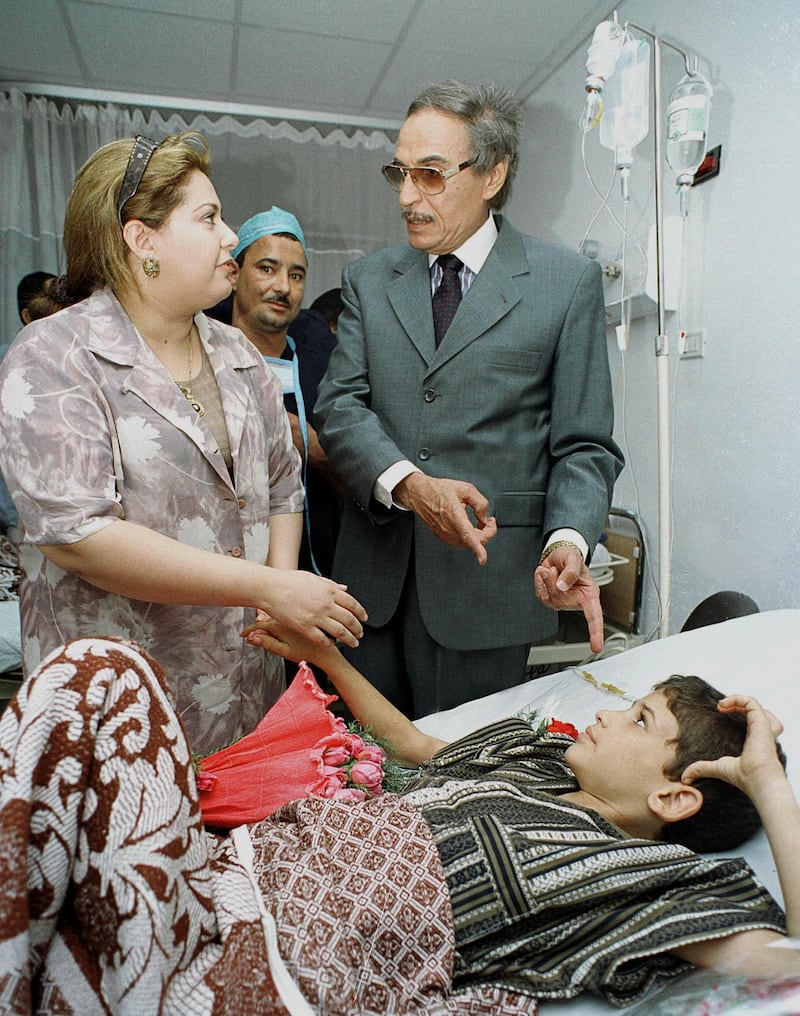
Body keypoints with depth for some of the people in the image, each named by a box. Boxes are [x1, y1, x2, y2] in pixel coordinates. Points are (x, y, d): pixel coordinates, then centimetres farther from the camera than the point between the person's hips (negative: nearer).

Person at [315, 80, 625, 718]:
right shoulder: (367, 280, 10)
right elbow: (340, 404, 0)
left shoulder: (568, 282, 1)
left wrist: (568, 540, -19)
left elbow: (584, 444, -1)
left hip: (488, 576, -2)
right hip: (374, 574, 3)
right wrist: (410, 484, -17)